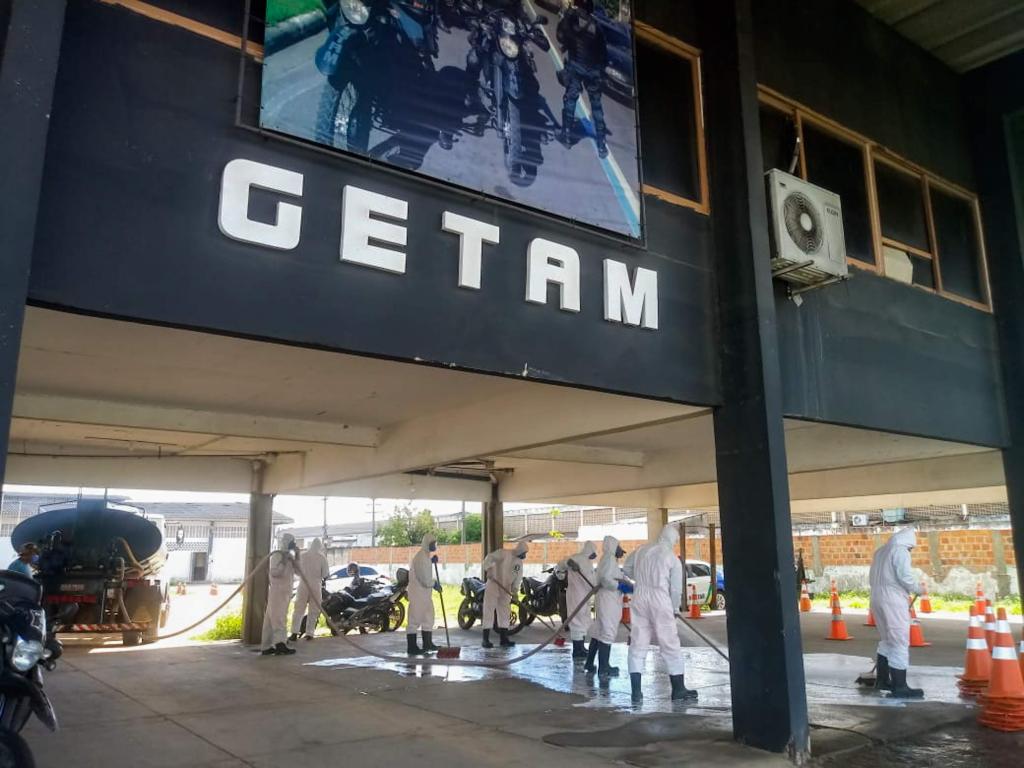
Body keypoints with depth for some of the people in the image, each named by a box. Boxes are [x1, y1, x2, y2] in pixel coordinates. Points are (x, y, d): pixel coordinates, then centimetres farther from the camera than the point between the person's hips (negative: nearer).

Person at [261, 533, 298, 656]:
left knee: (271, 619, 10)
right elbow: (274, 572, -20)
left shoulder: (290, 555, 17)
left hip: (286, 592, 9)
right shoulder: (277, 555, -10)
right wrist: (283, 562, -27)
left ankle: (266, 647, 13)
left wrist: (296, 558, 4)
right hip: (277, 590, -9)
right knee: (278, 618, -17)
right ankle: (280, 644, -27)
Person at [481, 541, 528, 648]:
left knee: (504, 614, 9)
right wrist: (487, 570, -34)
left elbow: (518, 578, 7)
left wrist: (515, 591, -7)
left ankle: (504, 639, 15)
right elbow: (489, 558, -20)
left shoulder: (520, 562, 9)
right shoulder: (504, 553, -12)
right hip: (493, 585, -7)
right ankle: (486, 640, -4)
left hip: (505, 589, 7)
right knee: (489, 611, -6)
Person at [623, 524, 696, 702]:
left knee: (638, 645, 8)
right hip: (660, 602, -4)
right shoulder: (672, 558, -4)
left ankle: (636, 690, 7)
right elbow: (676, 589, -2)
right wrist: (674, 609, 12)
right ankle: (678, 689, 15)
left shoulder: (641, 550, 6)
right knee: (671, 645, 7)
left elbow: (626, 567, 21)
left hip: (639, 600, 4)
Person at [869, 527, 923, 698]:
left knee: (887, 640, 19)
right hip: (892, 600, -9)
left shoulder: (881, 551, 18)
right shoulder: (900, 551, -8)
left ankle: (882, 680, 26)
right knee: (900, 642, -5)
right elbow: (905, 576, -18)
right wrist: (916, 588, -1)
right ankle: (899, 687, -5)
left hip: (878, 597, 9)